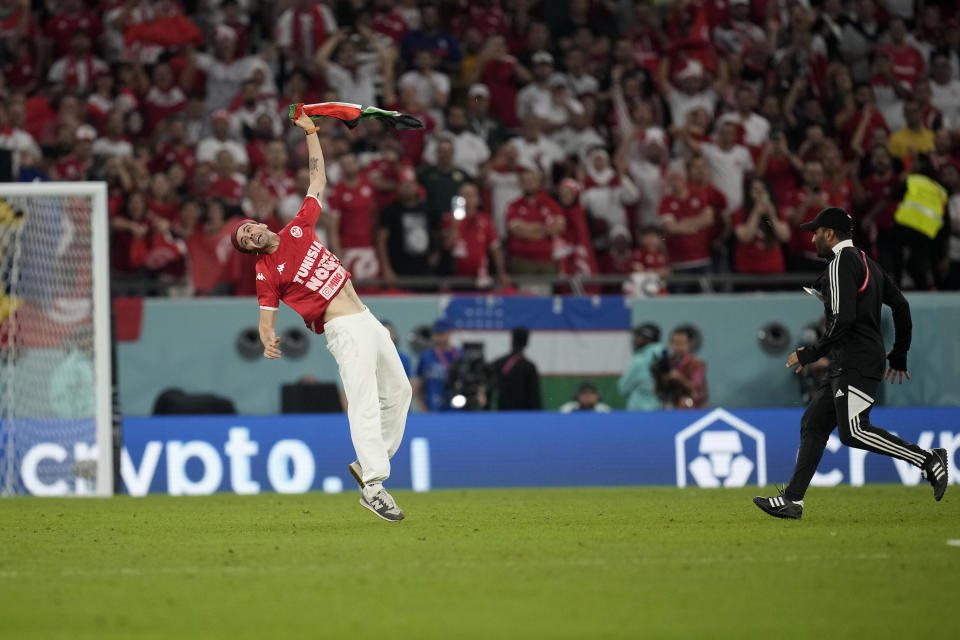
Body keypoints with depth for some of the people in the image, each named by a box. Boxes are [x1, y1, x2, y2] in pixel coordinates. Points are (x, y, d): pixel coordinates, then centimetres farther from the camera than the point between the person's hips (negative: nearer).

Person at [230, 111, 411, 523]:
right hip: (344, 331, -7)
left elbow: (318, 181, 18)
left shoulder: (299, 228, 9)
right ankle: (373, 486, -30)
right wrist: (268, 342, -26)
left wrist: (310, 133, 15)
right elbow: (266, 318, -4)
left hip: (368, 320, 7)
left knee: (398, 391, 14)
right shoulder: (267, 273, -4)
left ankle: (368, 462, 21)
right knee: (365, 402, -20)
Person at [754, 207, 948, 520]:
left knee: (853, 431, -17)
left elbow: (843, 319, -21)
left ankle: (928, 459, -17)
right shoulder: (867, 263, 20)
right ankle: (792, 500, 8)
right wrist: (899, 355, 28)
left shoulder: (841, 263, -11)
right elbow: (900, 305, 22)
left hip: (856, 363, -11)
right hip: (845, 366, 11)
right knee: (814, 423, 9)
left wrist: (811, 354, -15)